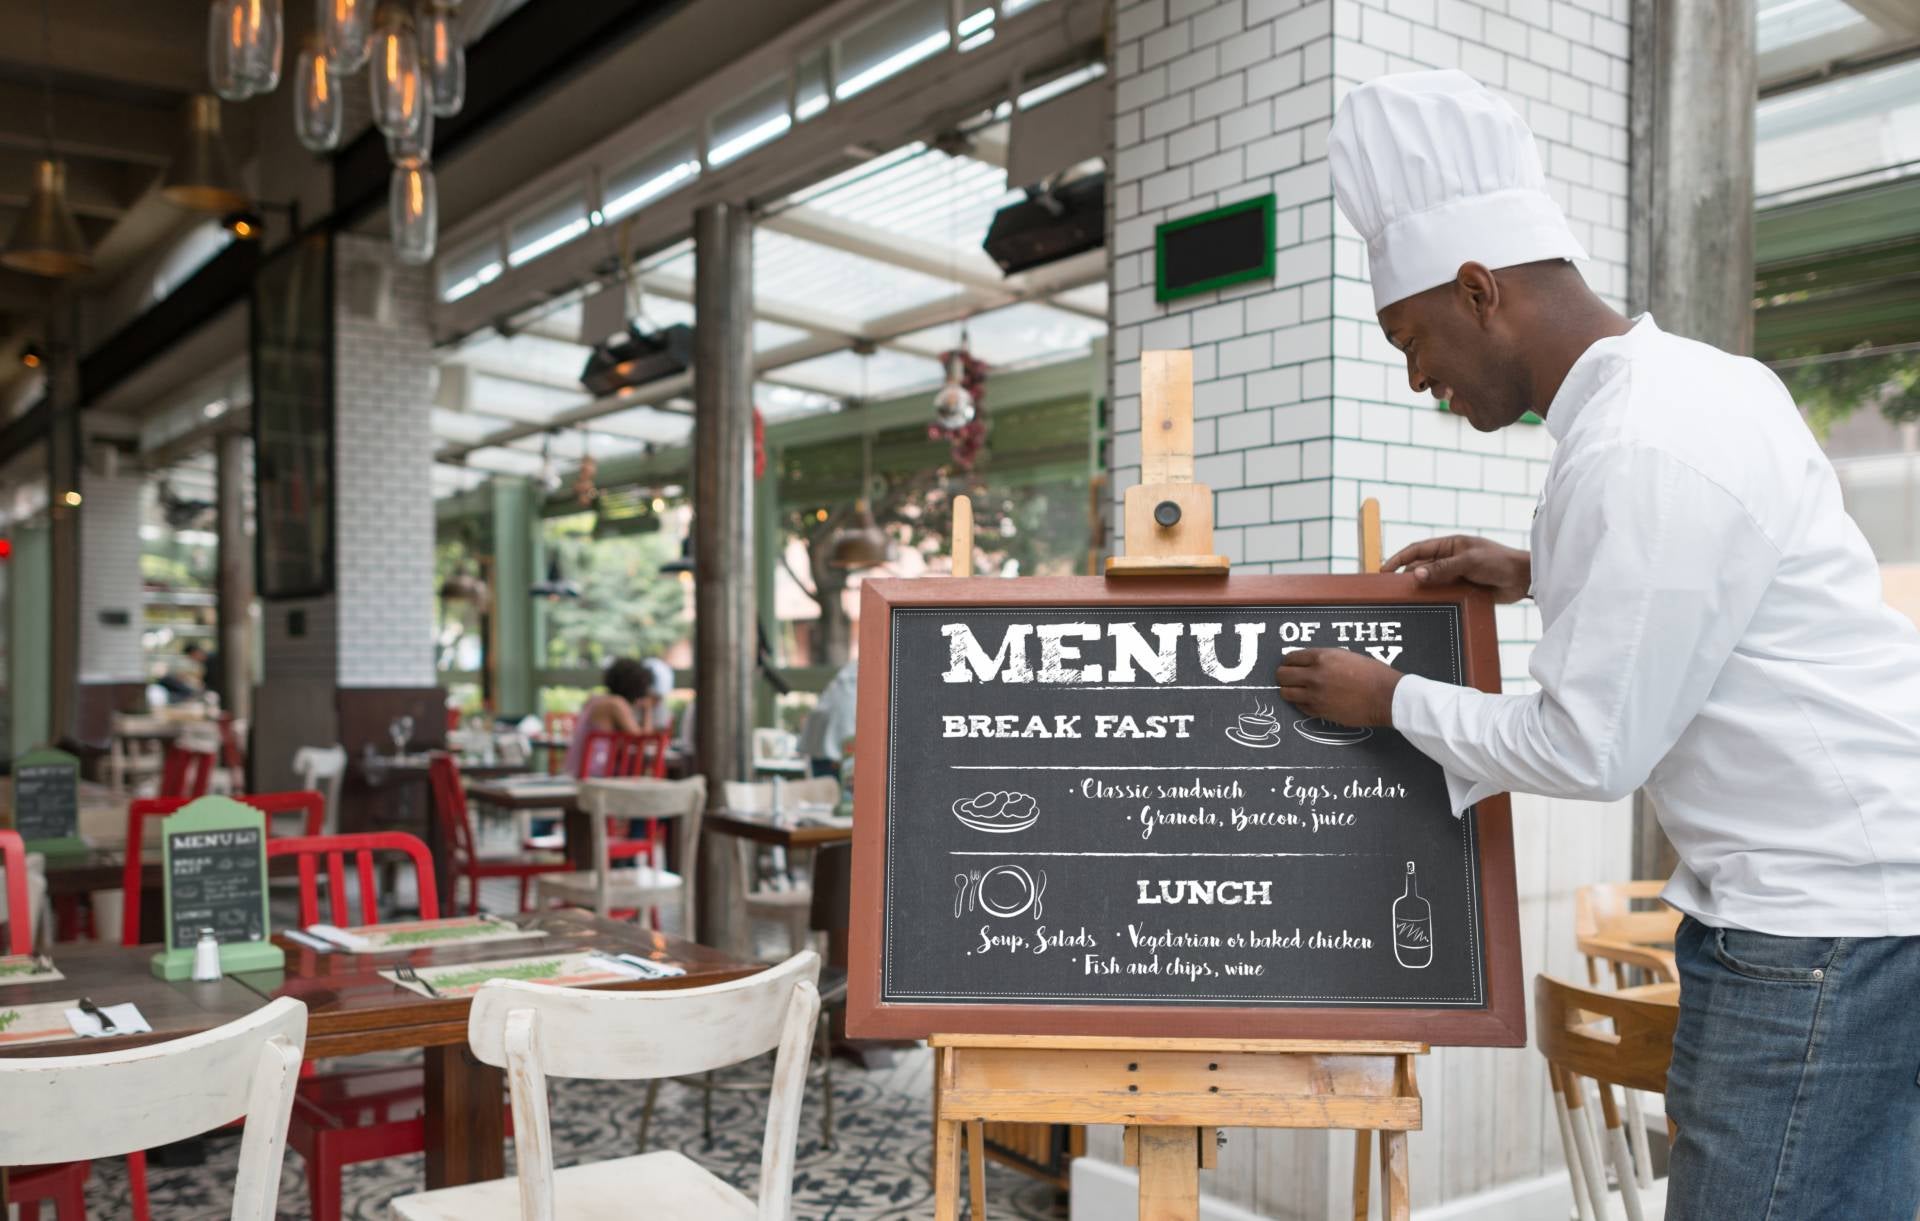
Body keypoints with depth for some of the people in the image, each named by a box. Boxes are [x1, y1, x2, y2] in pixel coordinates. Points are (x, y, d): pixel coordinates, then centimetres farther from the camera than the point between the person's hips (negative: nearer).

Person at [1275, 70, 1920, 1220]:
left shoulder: (1638, 452, -23)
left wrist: (1392, 699, -5)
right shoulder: (1699, 378, 8)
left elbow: (1590, 750, -19)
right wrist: (1542, 576, 15)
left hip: (1827, 917, -10)